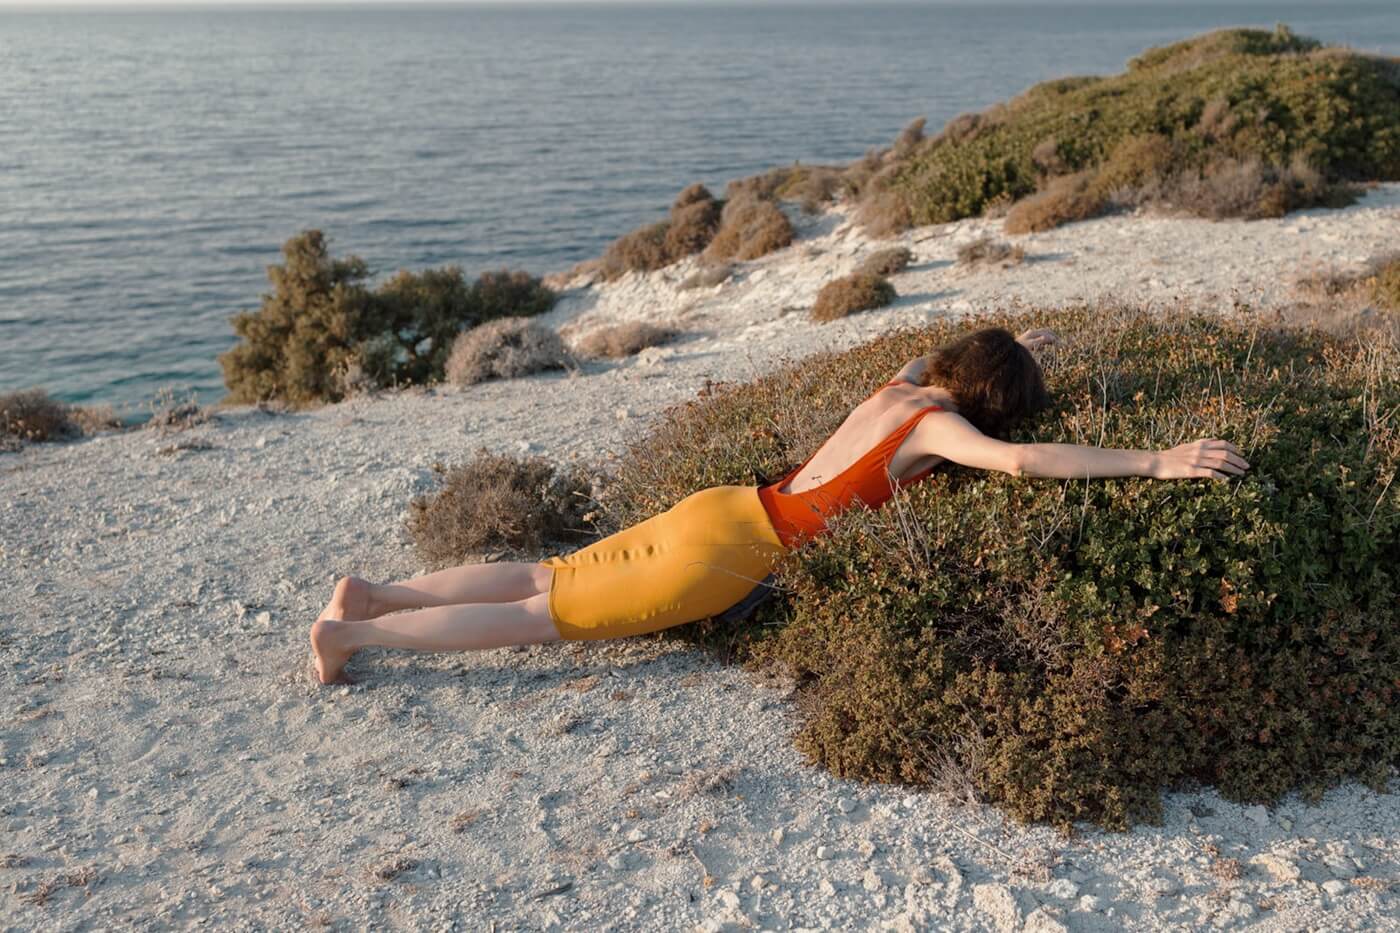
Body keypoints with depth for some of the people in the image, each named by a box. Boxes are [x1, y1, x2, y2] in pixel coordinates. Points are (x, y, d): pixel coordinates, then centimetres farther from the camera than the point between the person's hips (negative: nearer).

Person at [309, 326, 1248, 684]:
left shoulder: (900, 389, 11)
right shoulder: (936, 425, -13)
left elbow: (926, 358, 35)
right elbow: (1020, 459, -29)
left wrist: (1008, 348, 43)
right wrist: (1154, 461, -25)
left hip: (721, 508, 8)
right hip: (731, 557, -8)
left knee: (545, 576, 12)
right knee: (546, 615, -3)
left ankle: (375, 592, 14)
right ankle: (356, 634, 0)